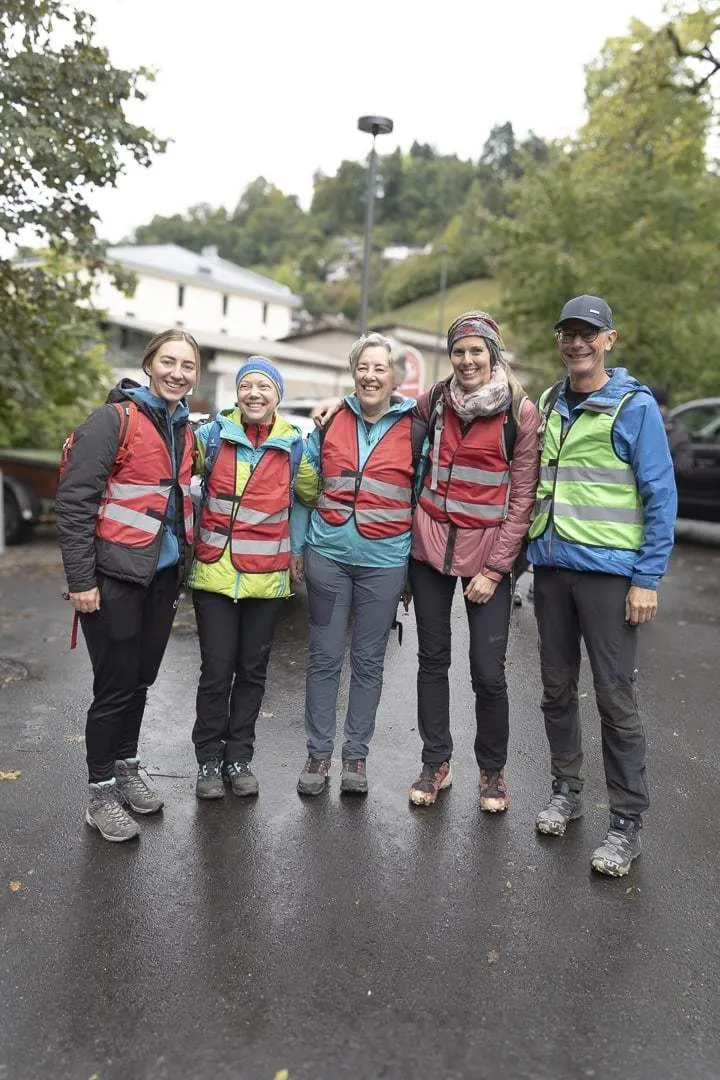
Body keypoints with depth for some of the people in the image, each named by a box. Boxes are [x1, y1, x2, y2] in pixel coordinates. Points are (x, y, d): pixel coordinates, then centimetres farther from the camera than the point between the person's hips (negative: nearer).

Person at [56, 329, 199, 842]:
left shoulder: (183, 429, 11)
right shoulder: (115, 420, -11)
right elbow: (74, 501, -14)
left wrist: (180, 572, 17)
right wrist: (80, 579, -17)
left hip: (163, 576, 6)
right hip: (116, 577, -6)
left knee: (140, 681, 16)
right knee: (116, 686, 2)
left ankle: (126, 769, 35)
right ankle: (101, 794, 19)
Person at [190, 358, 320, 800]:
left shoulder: (295, 445, 3)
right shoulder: (213, 435, 0)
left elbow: (314, 495, 15)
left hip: (267, 578, 1)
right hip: (214, 574, -1)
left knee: (252, 671, 11)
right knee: (216, 671, 1)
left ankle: (239, 756, 27)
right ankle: (210, 759, 20)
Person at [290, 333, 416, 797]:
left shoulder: (414, 428, 0)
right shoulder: (332, 420, 5)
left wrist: (415, 562, 3)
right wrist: (297, 546, 6)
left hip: (384, 561, -1)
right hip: (328, 554, 1)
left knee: (369, 661, 9)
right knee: (325, 657, 8)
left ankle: (356, 755, 23)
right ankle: (319, 753, 21)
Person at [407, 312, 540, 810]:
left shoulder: (521, 411, -5)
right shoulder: (435, 400, 6)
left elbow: (522, 496, -6)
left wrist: (495, 568, -11)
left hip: (487, 551, -3)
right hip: (431, 544, 3)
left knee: (488, 672, -1)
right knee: (432, 659, 10)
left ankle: (493, 770, 22)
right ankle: (437, 763, 27)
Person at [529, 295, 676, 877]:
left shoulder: (635, 405, -5)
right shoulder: (547, 405, 10)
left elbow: (661, 496, -7)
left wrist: (648, 578, -11)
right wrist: (530, 549, 9)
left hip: (608, 571, -5)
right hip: (551, 568, 5)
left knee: (615, 696, 0)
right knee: (557, 687, 13)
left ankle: (627, 822, 14)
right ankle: (566, 790, 31)